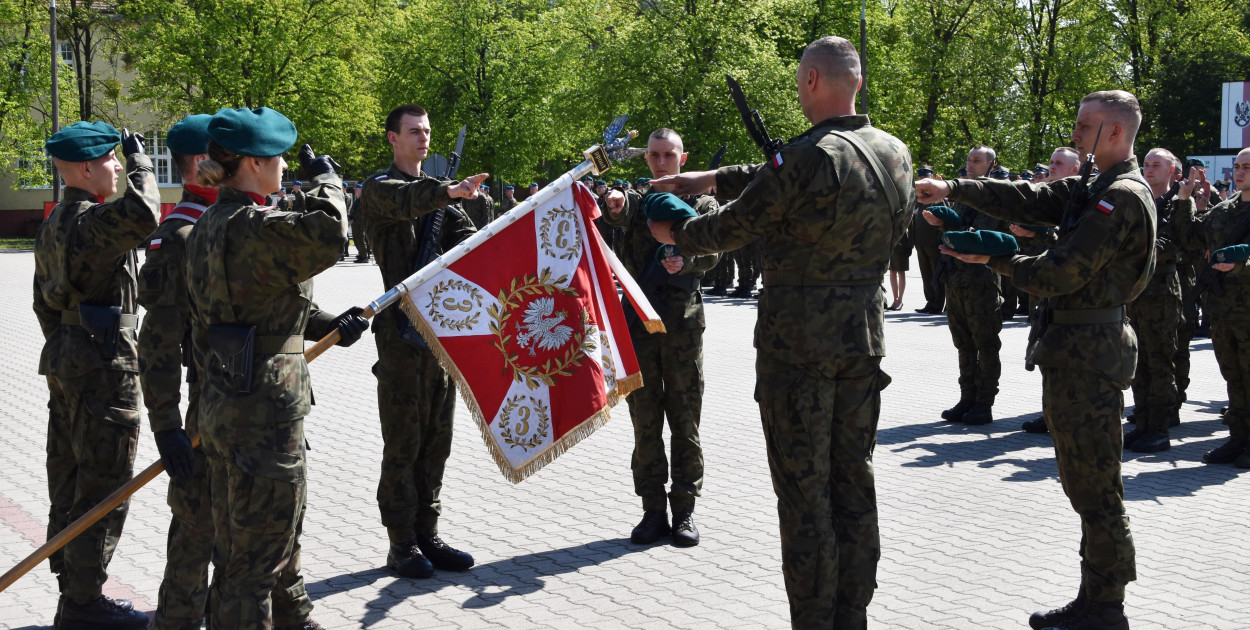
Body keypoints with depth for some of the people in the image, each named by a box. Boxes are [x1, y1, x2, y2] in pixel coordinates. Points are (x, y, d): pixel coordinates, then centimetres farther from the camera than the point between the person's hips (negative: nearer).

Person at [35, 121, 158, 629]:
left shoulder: (53, 224, 14)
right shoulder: (92, 220, -18)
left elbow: (44, 303, 19)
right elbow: (142, 214, -39)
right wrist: (139, 159, -22)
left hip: (64, 359, 10)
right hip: (104, 365, -10)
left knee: (70, 482, 16)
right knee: (104, 487, -2)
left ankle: (71, 589, 27)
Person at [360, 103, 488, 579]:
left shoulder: (439, 192, 19)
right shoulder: (379, 187, -1)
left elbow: (467, 239, 5)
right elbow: (405, 201, -25)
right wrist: (449, 192, -44)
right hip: (401, 330, -6)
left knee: (436, 439, 10)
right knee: (403, 442, -2)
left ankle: (427, 535, 19)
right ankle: (402, 544, 7)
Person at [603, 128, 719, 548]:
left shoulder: (701, 201, 10)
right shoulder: (637, 198, 13)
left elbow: (711, 253, -3)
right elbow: (620, 215, -10)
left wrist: (686, 261, -24)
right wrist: (615, 205, -33)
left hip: (683, 322, -1)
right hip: (638, 321, 2)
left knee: (685, 419, 2)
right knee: (645, 421, 5)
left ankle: (684, 510, 11)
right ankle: (654, 511, 13)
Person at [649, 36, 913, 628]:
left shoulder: (807, 157, -18)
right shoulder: (895, 153, 6)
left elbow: (733, 227, -7)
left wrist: (675, 233, 12)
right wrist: (706, 178, 17)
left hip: (798, 339, -7)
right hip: (865, 333, 7)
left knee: (803, 488, 2)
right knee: (853, 479, 14)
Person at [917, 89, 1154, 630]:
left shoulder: (1123, 198, -15)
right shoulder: (1096, 189, 16)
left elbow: (1062, 274, -20)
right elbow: (1027, 199, 10)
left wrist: (995, 260, -7)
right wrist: (953, 189, 3)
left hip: (1088, 353, -11)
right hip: (1075, 349, 11)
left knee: (1094, 487, -2)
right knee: (1085, 483, 16)